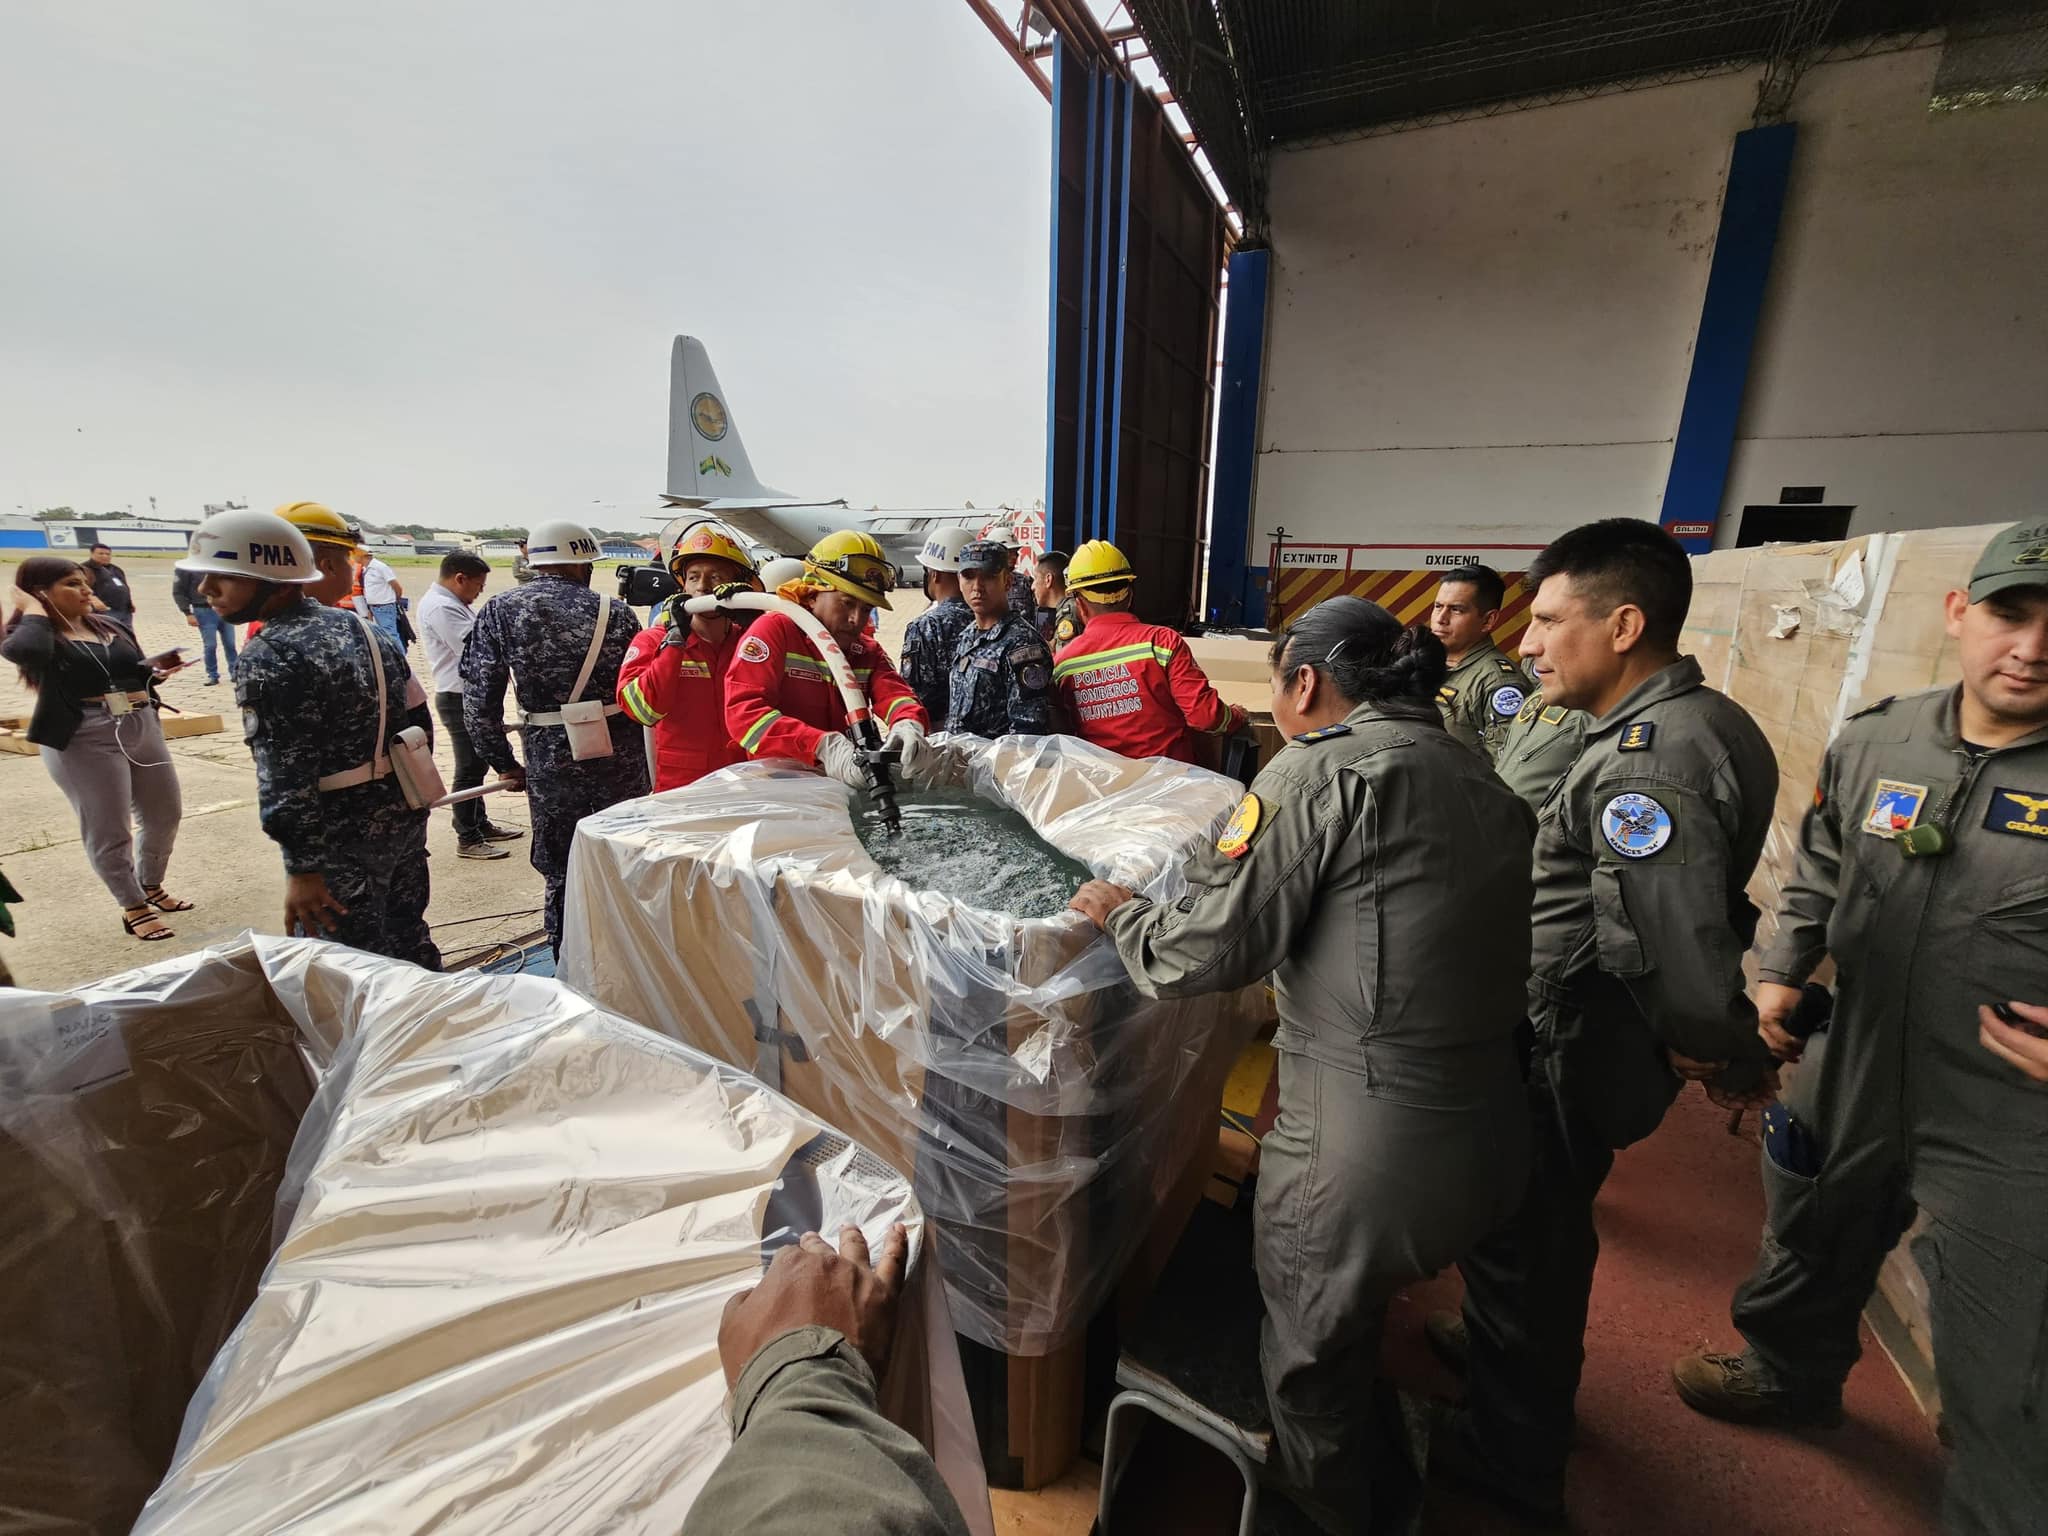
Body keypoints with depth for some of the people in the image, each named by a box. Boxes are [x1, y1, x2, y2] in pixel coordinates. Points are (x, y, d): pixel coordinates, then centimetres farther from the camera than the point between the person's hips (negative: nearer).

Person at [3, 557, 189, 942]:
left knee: (165, 813, 15)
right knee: (107, 830, 0)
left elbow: (139, 671, 21)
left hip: (142, 727, 6)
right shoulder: (32, 633, -4)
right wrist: (35, 611, -11)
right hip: (83, 739, -6)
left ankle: (152, 887, 35)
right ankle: (134, 908, 12)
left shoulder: (111, 625, 12)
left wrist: (157, 670, -2)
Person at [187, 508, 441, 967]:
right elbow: (419, 719, 11)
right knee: (409, 942, 20)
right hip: (404, 816, 8)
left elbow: (284, 773, -20)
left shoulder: (269, 656, -17)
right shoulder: (364, 628, 6)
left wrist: (301, 869, -18)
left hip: (342, 842, -8)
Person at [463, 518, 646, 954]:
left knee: (561, 880, 15)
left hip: (551, 764, 0)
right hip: (622, 760, 1)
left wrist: (503, 763, 6)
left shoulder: (500, 611, -1)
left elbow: (479, 702, -4)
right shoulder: (615, 611, -2)